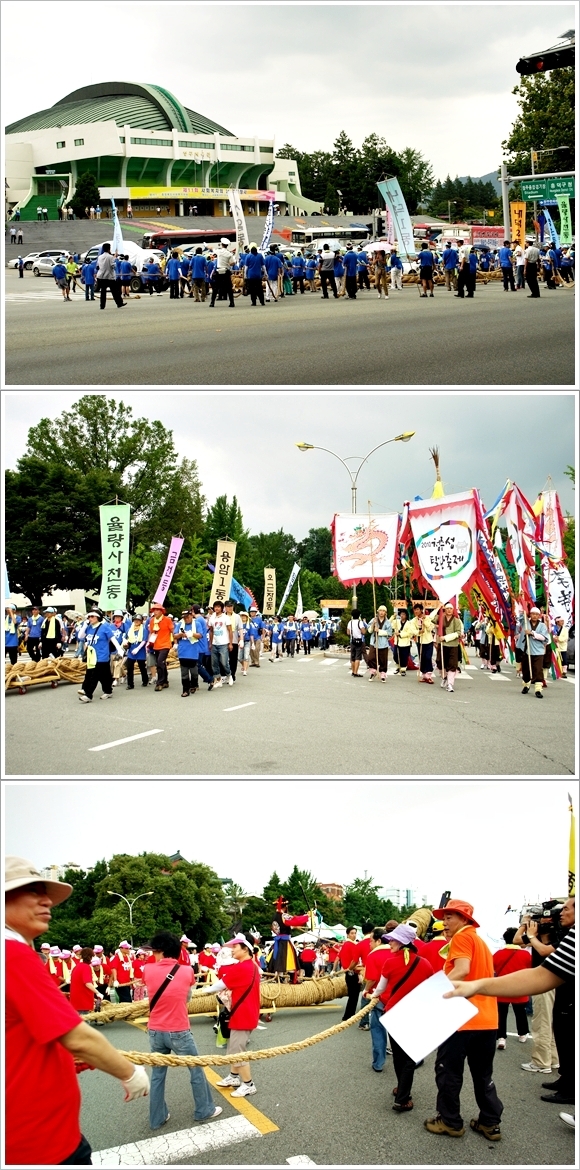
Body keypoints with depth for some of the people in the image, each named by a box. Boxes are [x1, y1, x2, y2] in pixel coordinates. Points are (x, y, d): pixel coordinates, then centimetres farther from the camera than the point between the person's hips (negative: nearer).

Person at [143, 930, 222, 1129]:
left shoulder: (148, 970, -7)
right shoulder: (187, 971, -7)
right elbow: (188, 997, 7)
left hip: (155, 1032, 2)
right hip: (179, 1032, -2)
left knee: (157, 1074, 15)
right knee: (196, 1070, 14)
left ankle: (157, 1118, 21)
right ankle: (204, 1110, 24)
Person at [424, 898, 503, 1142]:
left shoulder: (462, 937, -7)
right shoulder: (481, 943, 20)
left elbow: (462, 970, -24)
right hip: (487, 1019, 9)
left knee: (448, 1071, 4)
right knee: (483, 1073, 15)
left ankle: (450, 1121, 10)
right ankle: (490, 1123, 16)